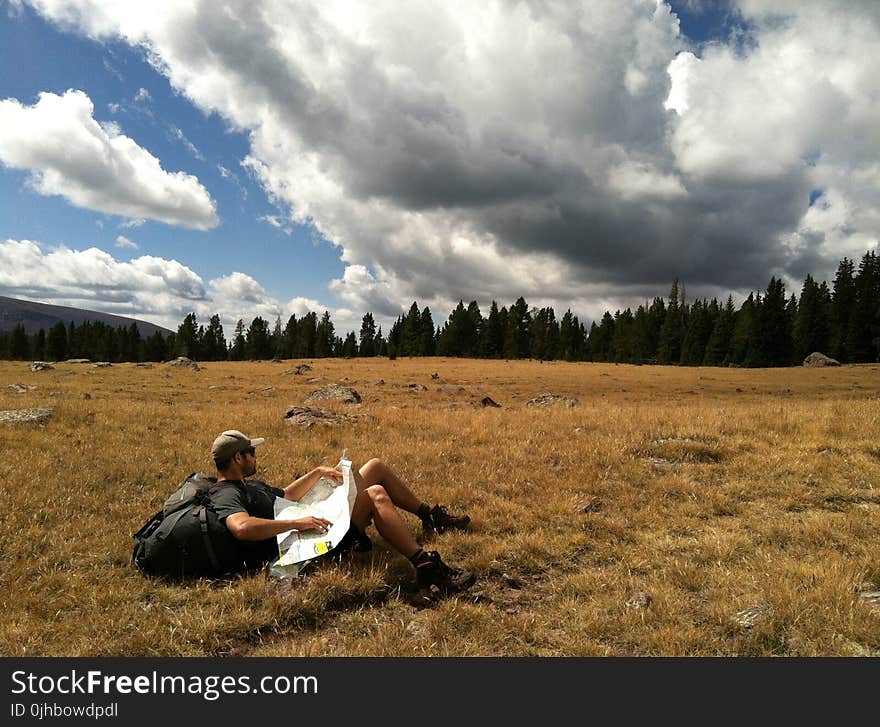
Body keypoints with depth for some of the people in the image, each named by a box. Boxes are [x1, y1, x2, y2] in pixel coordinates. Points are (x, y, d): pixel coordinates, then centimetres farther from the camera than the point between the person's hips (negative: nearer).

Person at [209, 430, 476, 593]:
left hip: (316, 518, 11)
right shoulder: (226, 496, -15)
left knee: (377, 467, 12)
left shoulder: (249, 485, 19)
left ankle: (431, 516, 23)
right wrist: (297, 523, -34)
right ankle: (426, 566, -35)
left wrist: (317, 473, 18)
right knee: (376, 494, -31)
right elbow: (242, 528, -36)